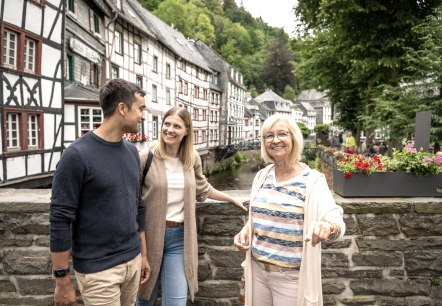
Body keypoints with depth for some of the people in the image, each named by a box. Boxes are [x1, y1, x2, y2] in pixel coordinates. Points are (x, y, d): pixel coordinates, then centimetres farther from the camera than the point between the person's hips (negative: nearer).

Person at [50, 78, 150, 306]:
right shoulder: (77, 155, -16)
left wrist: (143, 254, 13)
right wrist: (62, 280, -10)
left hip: (133, 261, 6)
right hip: (98, 269, -6)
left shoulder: (132, 152, 4)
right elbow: (60, 220, -14)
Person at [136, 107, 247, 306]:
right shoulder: (147, 157, -11)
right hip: (150, 234, -2)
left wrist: (233, 200, 26)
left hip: (179, 237, 2)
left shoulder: (193, 158, 2)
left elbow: (203, 189, 19)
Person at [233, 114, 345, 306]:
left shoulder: (312, 180, -13)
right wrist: (245, 231, -4)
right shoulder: (262, 176, 1)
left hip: (291, 276, -4)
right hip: (257, 270, 4)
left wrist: (327, 226, -44)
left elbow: (337, 222, -22)